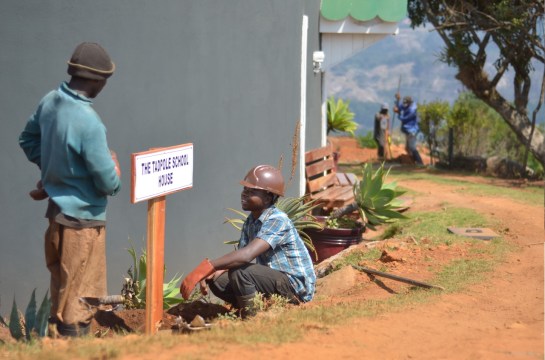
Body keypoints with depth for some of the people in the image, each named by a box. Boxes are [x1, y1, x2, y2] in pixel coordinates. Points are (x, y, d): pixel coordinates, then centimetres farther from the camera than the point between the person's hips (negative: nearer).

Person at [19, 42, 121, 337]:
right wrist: (115, 174, 2)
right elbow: (107, 182, -20)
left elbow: (28, 139, 16)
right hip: (82, 217, -8)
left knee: (62, 292, 21)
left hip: (58, 210, 8)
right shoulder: (88, 123, -27)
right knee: (79, 299, 2)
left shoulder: (49, 102, -2)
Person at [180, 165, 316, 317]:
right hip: (275, 280, 9)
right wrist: (211, 274, -16)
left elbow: (246, 255, -36)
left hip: (297, 288, -9)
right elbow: (236, 256, 5)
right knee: (217, 280, -1)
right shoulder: (251, 221, 6)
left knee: (239, 271, -28)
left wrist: (204, 269, -40)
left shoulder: (277, 221, -22)